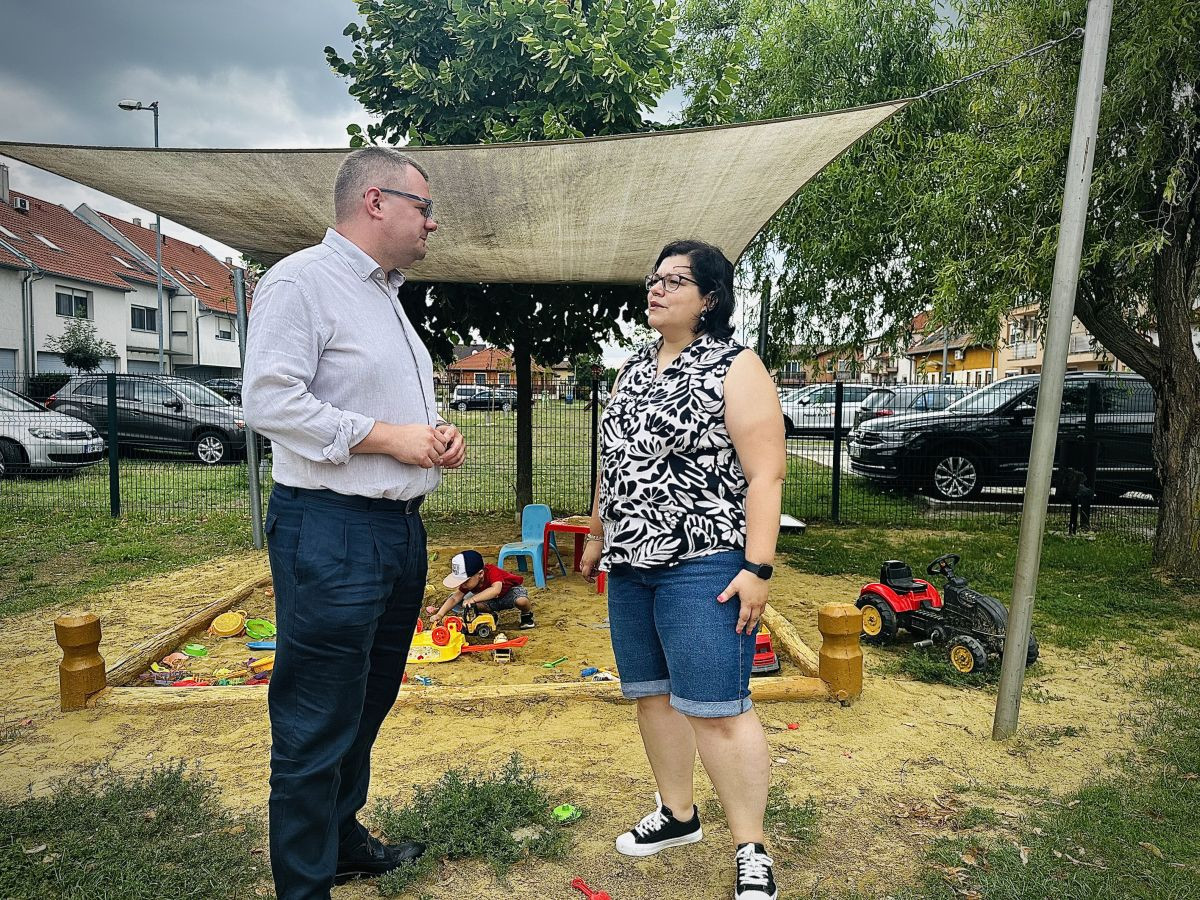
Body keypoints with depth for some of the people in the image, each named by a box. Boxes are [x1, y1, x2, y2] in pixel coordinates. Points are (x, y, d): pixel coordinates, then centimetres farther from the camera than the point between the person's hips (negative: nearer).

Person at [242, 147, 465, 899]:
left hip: (401, 528, 9)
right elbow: (270, 400, -21)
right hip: (330, 534, -9)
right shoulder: (301, 281, -10)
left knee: (369, 704, 20)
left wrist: (437, 436, 6)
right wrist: (389, 438, -18)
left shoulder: (387, 294, 19)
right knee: (316, 726, 1)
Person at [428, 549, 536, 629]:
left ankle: (527, 614, -5)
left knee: (521, 600, -41)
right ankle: (491, 614, 5)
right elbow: (455, 598, -22)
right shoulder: (467, 581, -17)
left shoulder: (492, 571, -36)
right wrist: (439, 615, -36)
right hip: (491, 601, 5)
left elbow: (495, 590, -55)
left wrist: (473, 599, -64)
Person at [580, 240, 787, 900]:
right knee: (651, 693, 15)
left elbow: (765, 474, -13)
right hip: (630, 566, 7)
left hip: (703, 567, -7)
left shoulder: (736, 367, -7)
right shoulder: (633, 369, 14)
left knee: (716, 710, -3)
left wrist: (757, 568, -19)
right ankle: (677, 814, 33)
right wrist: (597, 536, 22)